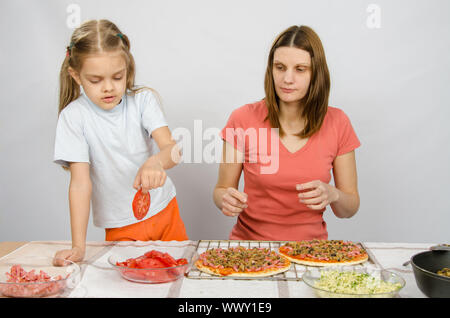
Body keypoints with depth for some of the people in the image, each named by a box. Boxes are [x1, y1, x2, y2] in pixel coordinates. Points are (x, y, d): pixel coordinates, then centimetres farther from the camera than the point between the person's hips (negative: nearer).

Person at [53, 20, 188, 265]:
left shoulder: (143, 100, -9)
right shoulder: (74, 116, -13)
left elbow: (172, 148, -22)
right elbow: (80, 181, -16)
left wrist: (156, 162, -47)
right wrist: (78, 245, -22)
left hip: (164, 211, 2)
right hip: (120, 227, -1)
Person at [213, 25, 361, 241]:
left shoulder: (337, 123, -2)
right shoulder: (243, 119, -5)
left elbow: (351, 208, 5)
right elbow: (221, 190, 4)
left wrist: (332, 195, -16)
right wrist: (227, 200, -18)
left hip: (310, 246, -1)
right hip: (250, 242, 1)